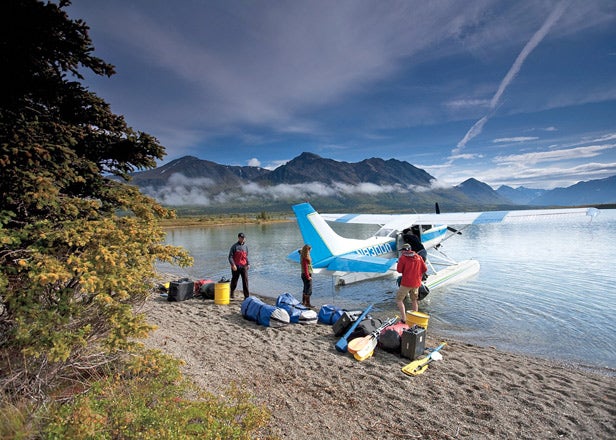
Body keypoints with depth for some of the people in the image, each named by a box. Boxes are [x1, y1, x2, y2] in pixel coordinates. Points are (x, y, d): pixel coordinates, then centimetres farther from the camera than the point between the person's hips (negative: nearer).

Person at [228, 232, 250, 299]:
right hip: (236, 267, -3)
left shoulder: (245, 246, 11)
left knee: (245, 281, -6)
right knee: (234, 280, 11)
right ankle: (232, 293, 36)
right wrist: (233, 265, -17)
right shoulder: (234, 246, -4)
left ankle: (247, 296, -4)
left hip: (244, 266, 3)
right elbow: (230, 257, -6)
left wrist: (248, 264, 7)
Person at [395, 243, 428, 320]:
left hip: (406, 283, -5)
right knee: (414, 300, 21)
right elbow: (425, 269, 7)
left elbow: (399, 270, -8)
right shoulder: (418, 257, 4)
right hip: (416, 283, 6)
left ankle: (404, 318, -3)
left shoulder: (403, 257, -11)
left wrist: (399, 261, 5)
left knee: (399, 299, 6)